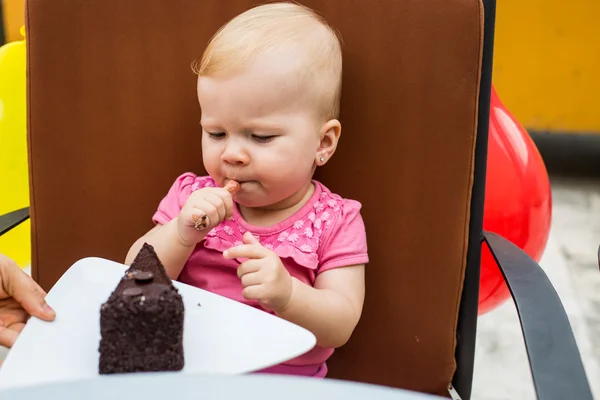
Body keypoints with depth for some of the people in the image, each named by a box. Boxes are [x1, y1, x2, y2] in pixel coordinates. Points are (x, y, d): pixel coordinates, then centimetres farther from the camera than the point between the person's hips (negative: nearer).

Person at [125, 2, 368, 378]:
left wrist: (287, 294, -29)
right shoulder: (192, 195, 3)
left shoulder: (335, 222, -4)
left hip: (284, 382, -1)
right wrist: (181, 234, -18)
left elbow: (341, 326, -10)